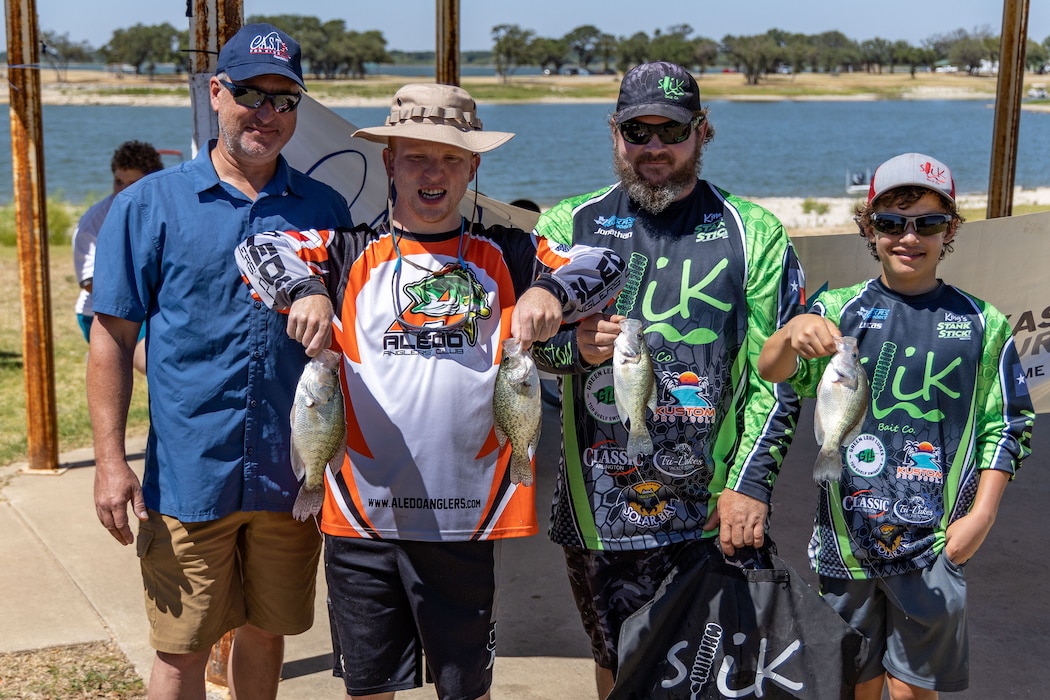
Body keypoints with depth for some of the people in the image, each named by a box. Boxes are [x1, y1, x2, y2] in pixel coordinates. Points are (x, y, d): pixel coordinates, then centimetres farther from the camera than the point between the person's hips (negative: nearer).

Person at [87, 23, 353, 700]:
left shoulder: (324, 208, 6)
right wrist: (111, 460, -9)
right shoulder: (149, 205, -2)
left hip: (293, 476, 3)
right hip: (190, 475, -2)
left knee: (267, 632, 16)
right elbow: (113, 338, -2)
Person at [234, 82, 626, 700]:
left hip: (468, 515, 0)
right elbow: (257, 250, -6)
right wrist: (305, 291, -26)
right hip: (363, 513, 0)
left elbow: (606, 265, 0)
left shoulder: (506, 256, 7)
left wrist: (549, 290, -20)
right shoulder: (349, 253, 5)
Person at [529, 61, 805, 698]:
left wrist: (750, 484, -9)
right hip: (599, 508, 2)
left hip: (715, 512, -1)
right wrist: (575, 346, -16)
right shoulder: (568, 227, 6)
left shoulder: (754, 234, 2)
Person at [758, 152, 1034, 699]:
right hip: (847, 538, 1)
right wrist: (794, 332, -37)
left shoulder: (981, 324, 2)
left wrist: (981, 515, -4)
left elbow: (1006, 428, 6)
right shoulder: (838, 309, 0)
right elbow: (773, 371, -15)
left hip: (935, 543, 0)